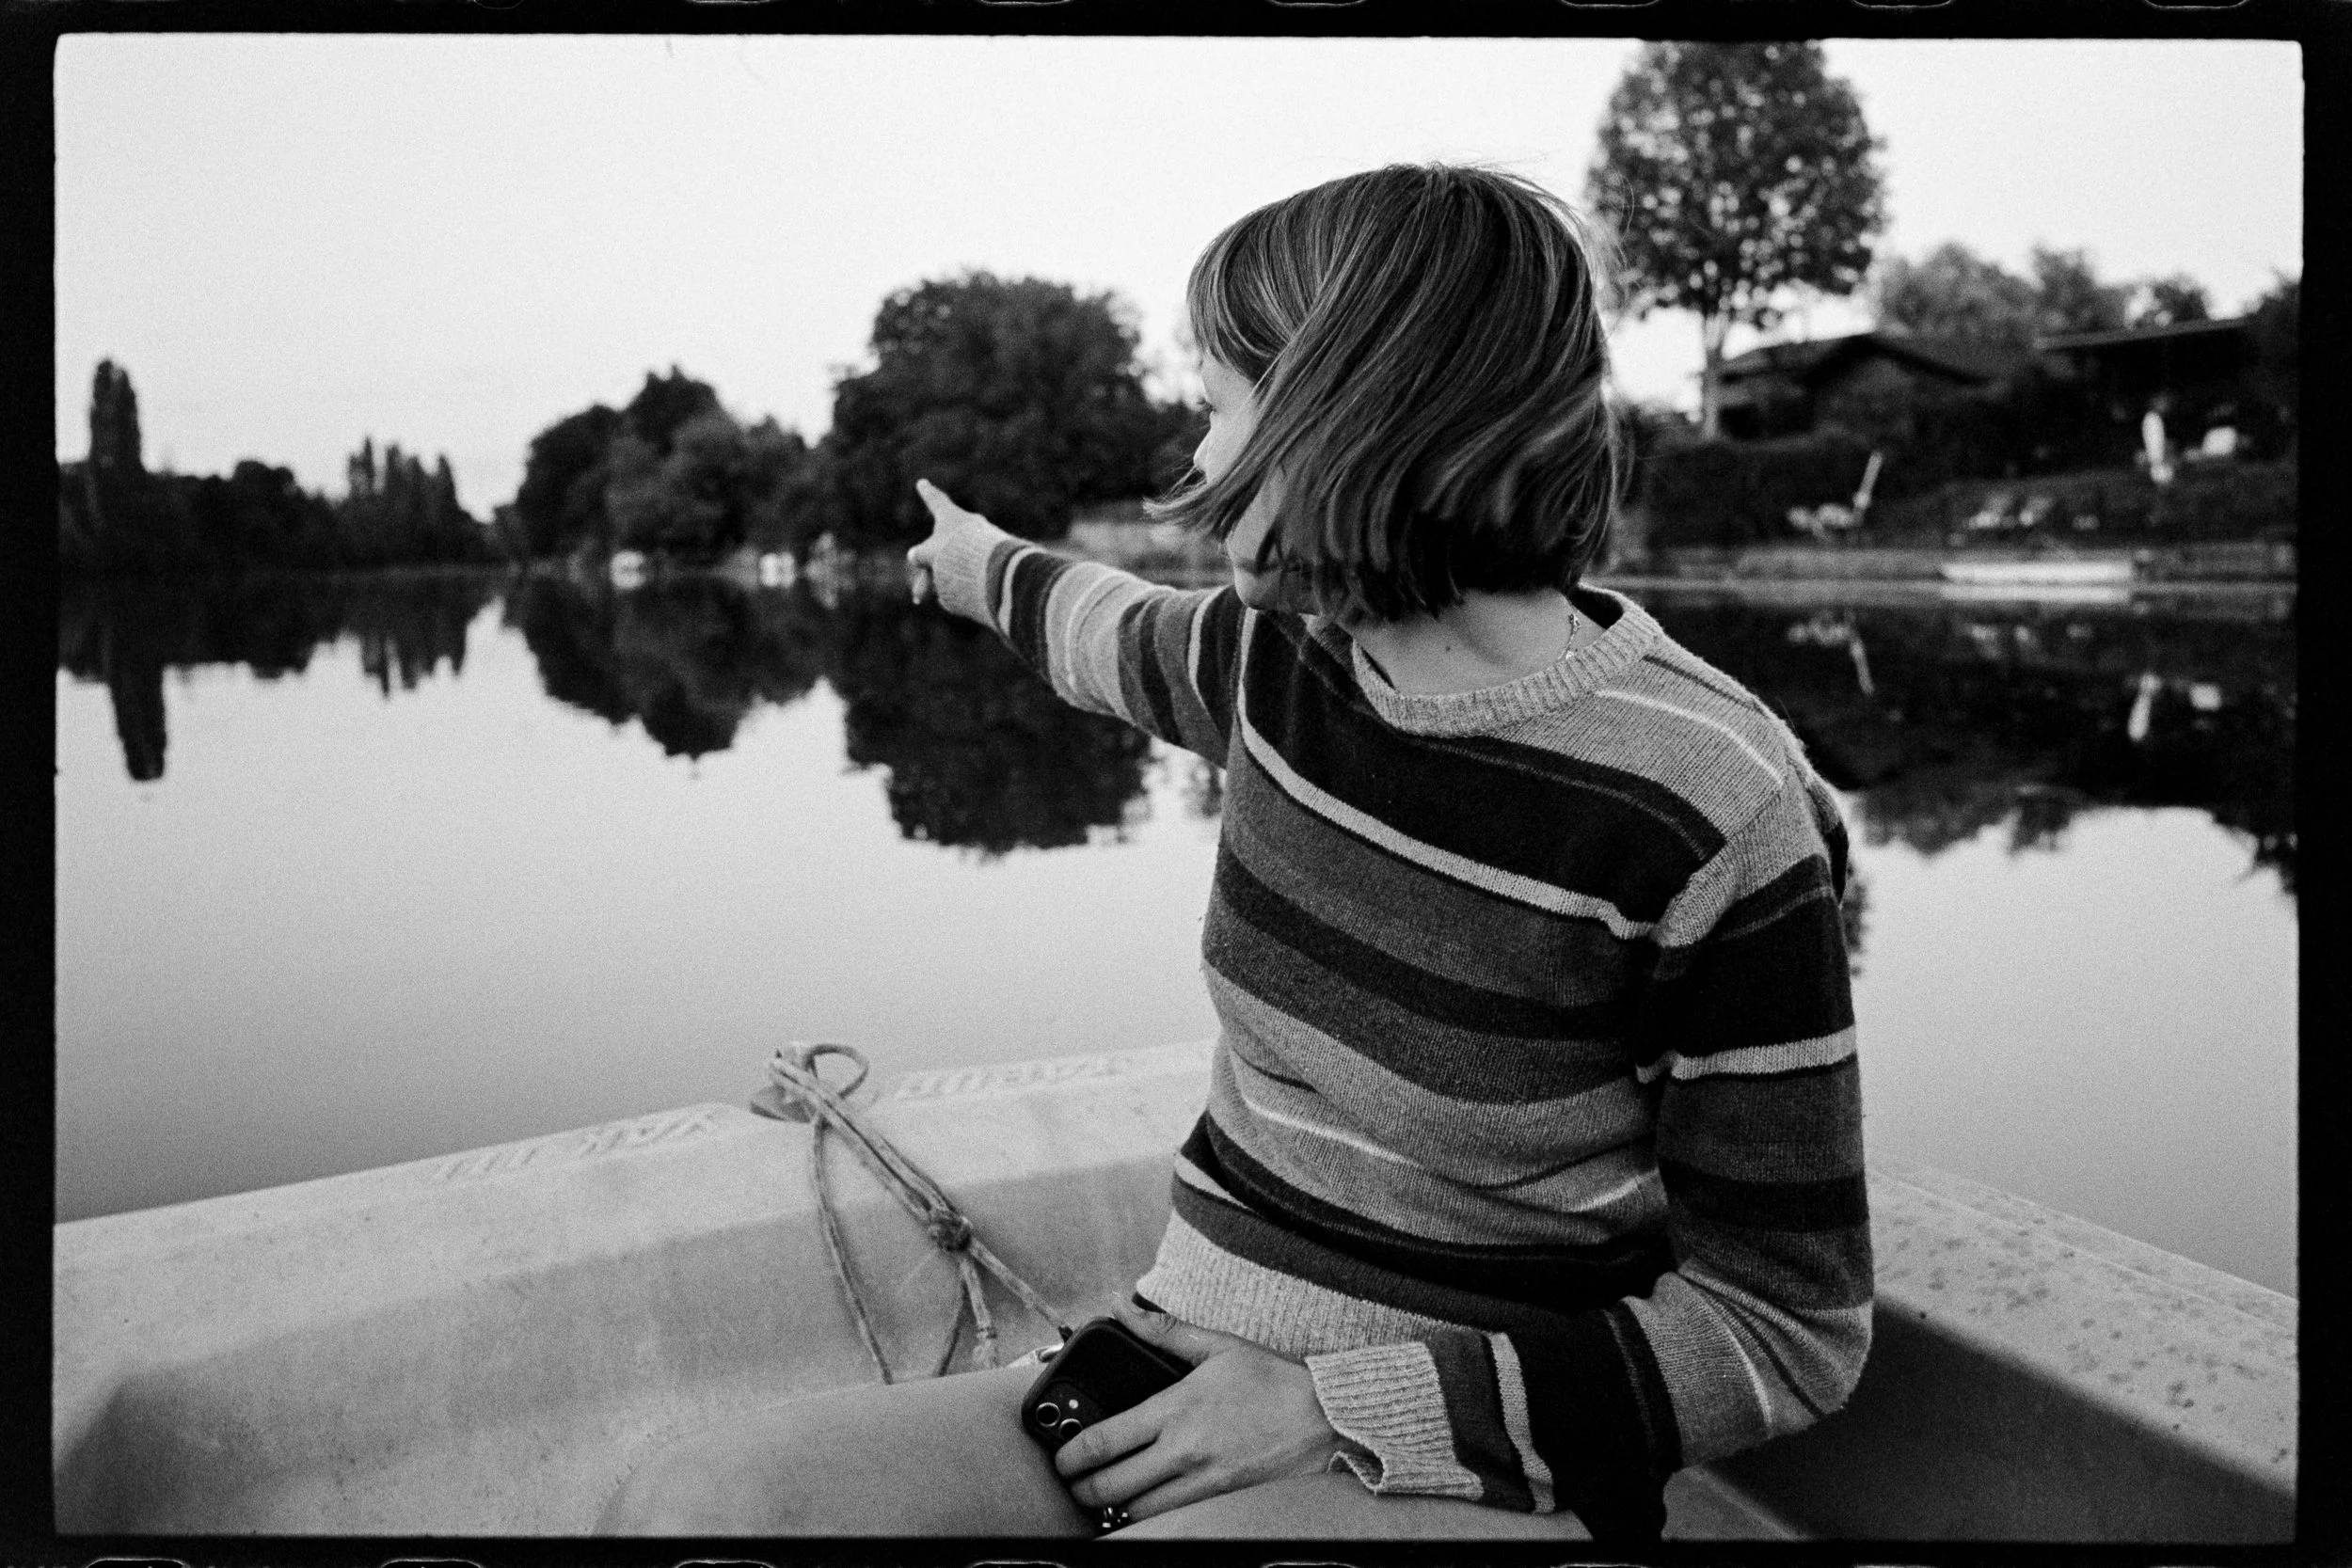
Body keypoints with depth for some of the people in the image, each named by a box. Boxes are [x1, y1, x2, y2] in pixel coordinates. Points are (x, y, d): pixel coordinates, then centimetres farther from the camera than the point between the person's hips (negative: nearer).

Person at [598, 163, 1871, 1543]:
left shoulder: (1716, 814, -20)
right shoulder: (1285, 667, -1)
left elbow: (1786, 1331, -13)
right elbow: (1115, 633, 25)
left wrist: (1339, 1410, -17)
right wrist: (989, 569, 46)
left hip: (1469, 1463, -5)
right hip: (1195, 1378, 6)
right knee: (686, 1507, -18)